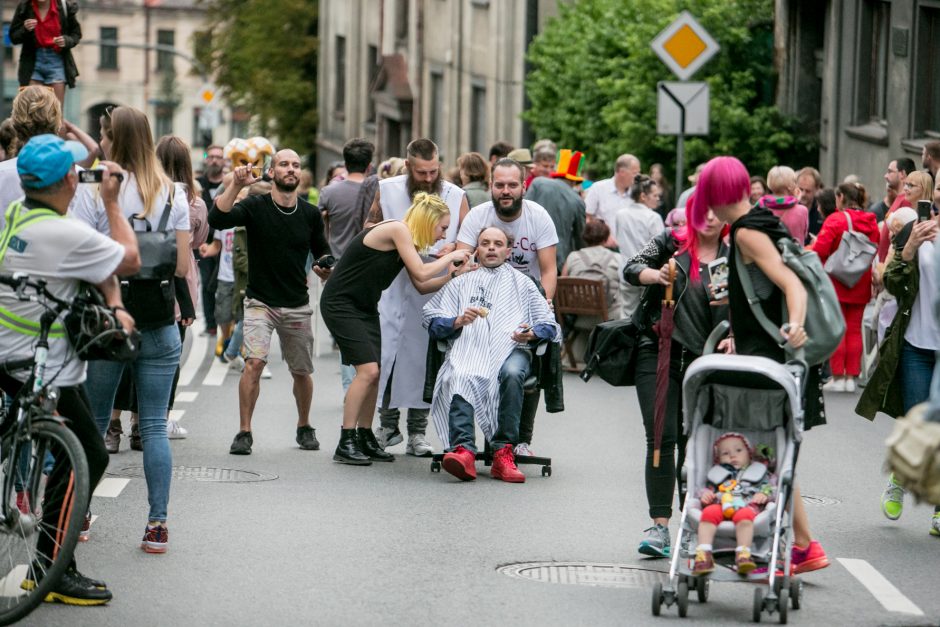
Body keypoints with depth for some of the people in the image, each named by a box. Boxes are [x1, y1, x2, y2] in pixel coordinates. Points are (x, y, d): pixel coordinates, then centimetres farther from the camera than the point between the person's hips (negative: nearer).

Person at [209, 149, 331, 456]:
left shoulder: (310, 214, 2)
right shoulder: (255, 207, -8)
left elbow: (322, 253, 15)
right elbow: (217, 219, -24)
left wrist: (324, 269, -7)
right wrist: (235, 185, -32)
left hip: (297, 306, 3)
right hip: (260, 302, -3)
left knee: (301, 371, 11)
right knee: (254, 362, -21)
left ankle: (304, 428, 35)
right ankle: (244, 432, -13)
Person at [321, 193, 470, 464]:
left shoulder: (407, 240, 11)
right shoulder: (397, 230, -17)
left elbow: (421, 286, 11)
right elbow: (421, 272, -21)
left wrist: (453, 274, 3)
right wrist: (450, 257, -8)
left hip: (365, 307, 10)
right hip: (340, 303, -10)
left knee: (373, 373, 6)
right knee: (367, 369, -16)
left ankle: (365, 439, 16)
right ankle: (345, 444, -13)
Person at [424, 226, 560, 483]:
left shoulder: (522, 283, 30)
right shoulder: (460, 283, 32)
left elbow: (549, 325, 19)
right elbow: (432, 321, 17)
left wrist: (532, 333, -4)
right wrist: (458, 321, -5)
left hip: (510, 349, 0)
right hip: (467, 347, 0)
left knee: (511, 374, -38)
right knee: (459, 378, -37)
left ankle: (503, 452, -40)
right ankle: (463, 449, -53)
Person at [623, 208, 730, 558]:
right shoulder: (670, 243, 3)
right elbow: (631, 269, -3)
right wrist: (656, 275, -23)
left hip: (702, 362, 2)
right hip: (658, 355, -2)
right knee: (662, 438, -9)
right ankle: (659, 525, -11)